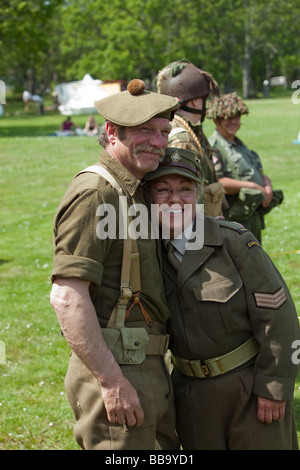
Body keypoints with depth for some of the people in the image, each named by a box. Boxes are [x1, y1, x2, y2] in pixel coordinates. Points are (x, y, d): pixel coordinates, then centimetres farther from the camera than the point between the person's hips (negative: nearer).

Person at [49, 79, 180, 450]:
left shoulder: (131, 192, 16)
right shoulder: (94, 193, -16)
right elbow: (67, 297, -24)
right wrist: (113, 381, -25)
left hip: (147, 366, 10)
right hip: (115, 371, -10)